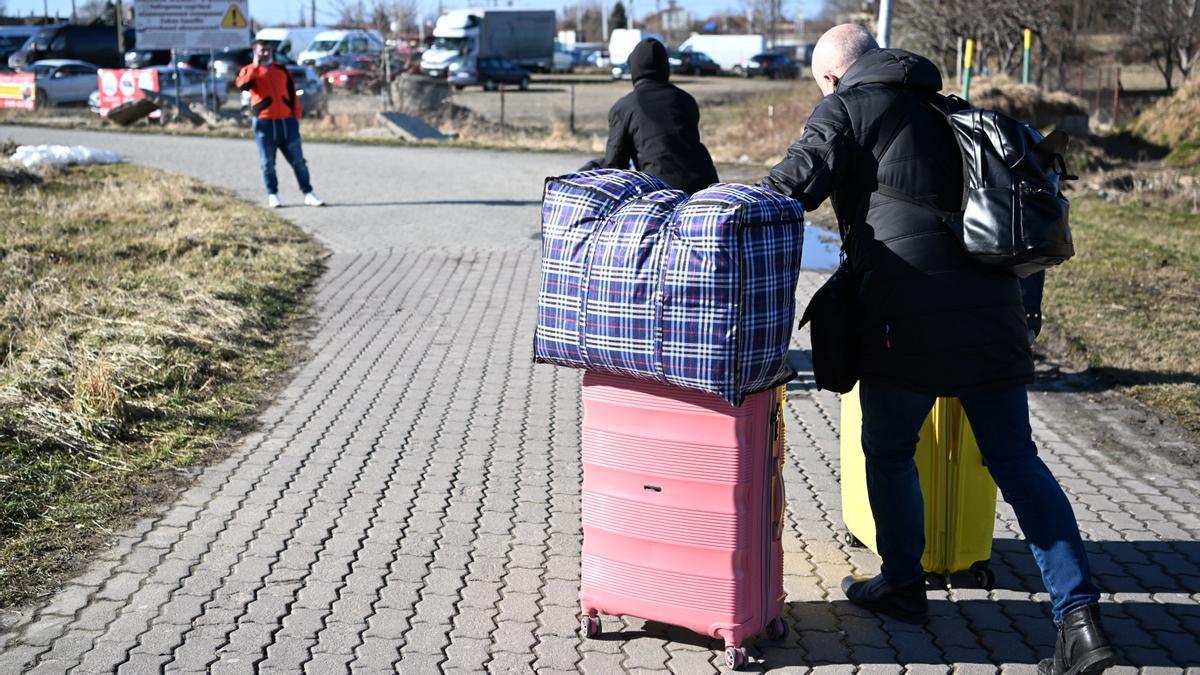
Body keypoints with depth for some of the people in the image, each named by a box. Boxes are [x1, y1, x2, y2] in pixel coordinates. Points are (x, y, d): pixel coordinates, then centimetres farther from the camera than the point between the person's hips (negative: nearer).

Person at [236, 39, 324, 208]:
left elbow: (292, 93, 16)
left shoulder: (281, 69, 15)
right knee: (267, 162, 1)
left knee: (298, 160, 3)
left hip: (287, 121, 2)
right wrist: (256, 66, -17)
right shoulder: (249, 70, 6)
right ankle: (273, 195, 12)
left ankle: (308, 194, 7)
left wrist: (296, 115, 9)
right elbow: (241, 84, -17)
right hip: (264, 122, -2)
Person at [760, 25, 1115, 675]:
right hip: (991, 304, 6)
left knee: (888, 452, 14)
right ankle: (1080, 617, 2)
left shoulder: (846, 108, 3)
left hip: (911, 312, -6)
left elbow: (796, 181, -12)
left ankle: (903, 584, 28)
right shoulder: (944, 109, 23)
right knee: (1016, 458, 7)